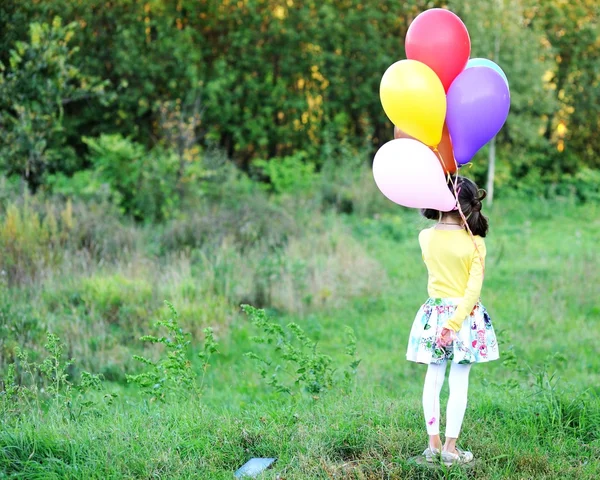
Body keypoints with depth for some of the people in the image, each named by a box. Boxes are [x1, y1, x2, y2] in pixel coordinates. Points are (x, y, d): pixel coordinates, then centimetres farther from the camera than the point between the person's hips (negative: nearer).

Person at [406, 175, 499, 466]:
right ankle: (450, 448, 6)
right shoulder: (475, 243, -12)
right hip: (465, 315, -3)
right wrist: (455, 323, -17)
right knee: (459, 384, 3)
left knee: (433, 380, 10)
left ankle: (433, 444, 12)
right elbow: (474, 289, -16)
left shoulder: (426, 238, -5)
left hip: (434, 314, 3)